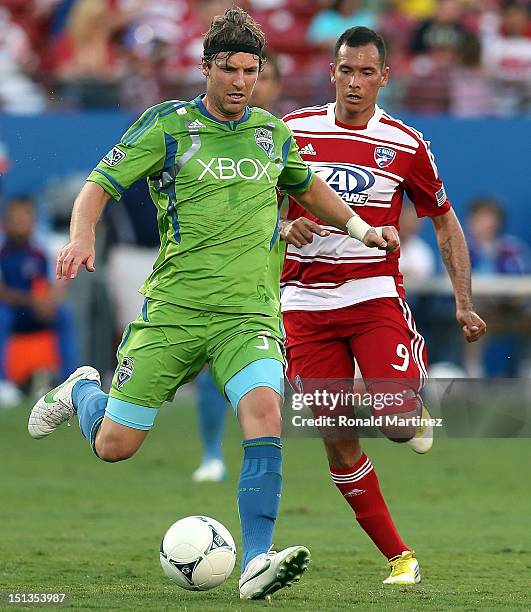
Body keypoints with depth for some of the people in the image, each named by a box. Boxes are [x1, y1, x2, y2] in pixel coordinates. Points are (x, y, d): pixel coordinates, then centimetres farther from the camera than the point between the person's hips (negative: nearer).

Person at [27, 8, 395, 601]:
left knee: (262, 408, -27)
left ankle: (256, 563, -29)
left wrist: (360, 228, 27)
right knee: (114, 445, 0)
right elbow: (101, 182, -3)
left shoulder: (272, 132, 11)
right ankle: (81, 391, 38)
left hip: (249, 313, 2)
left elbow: (307, 185, 33)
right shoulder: (168, 124, -2)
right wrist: (82, 236, -21)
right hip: (172, 308, -2)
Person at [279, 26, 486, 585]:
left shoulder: (405, 145, 1)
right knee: (337, 439, -2)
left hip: (376, 294, -1)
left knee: (397, 423, -21)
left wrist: (463, 303, 4)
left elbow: (444, 221, 11)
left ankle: (416, 413, 18)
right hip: (306, 302, 1)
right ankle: (398, 555, 10)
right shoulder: (293, 132, 2)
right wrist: (284, 227, -12)